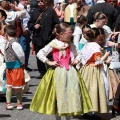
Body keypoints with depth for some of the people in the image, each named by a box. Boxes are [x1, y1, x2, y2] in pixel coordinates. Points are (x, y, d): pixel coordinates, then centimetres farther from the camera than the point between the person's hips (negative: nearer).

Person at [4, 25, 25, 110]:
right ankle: (8, 103, 20)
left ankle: (19, 103, 19)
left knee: (17, 87, 5)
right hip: (9, 68, 8)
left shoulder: (14, 44, -23)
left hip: (17, 68, -8)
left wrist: (22, 63, -6)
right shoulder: (9, 43, 3)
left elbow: (21, 55, -21)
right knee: (9, 86, 11)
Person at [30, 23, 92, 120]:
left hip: (70, 73, 4)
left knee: (70, 95, 4)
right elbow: (40, 54, -8)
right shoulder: (53, 44, -6)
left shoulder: (71, 45, 7)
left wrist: (76, 60, 5)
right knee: (58, 96, 4)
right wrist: (49, 62, -10)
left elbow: (76, 55, 26)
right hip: (58, 73, -4)